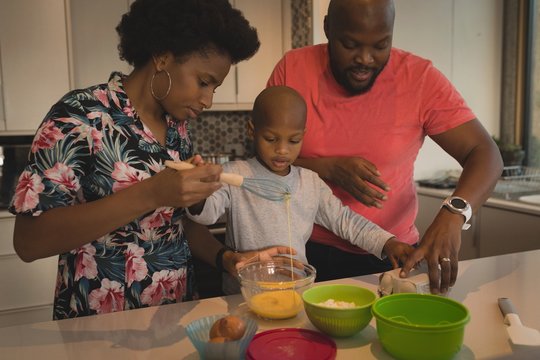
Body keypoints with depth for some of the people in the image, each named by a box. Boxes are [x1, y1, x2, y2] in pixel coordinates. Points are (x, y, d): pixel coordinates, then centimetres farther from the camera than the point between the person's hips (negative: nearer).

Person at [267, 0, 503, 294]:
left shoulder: (420, 78, -9)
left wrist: (453, 214, -31)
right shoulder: (292, 69, -7)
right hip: (309, 252, 0)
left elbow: (484, 154, -12)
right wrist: (328, 169, -21)